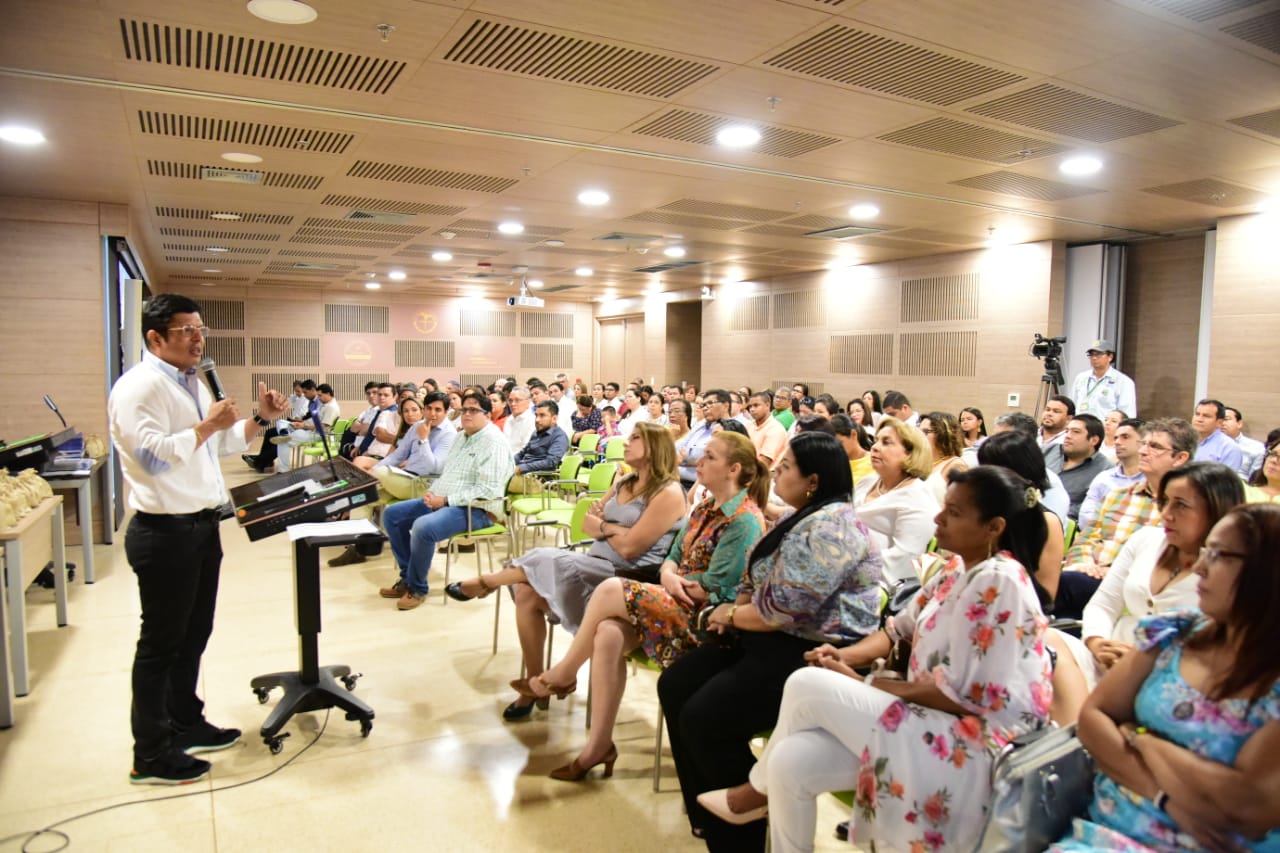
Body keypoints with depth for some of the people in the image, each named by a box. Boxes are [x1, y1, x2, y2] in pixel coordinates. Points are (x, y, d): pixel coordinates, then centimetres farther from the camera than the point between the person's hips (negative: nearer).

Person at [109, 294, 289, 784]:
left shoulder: (192, 384, 15)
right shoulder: (139, 387, -15)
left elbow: (222, 444, 20)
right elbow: (152, 455, -25)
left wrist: (261, 419, 7)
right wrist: (206, 426, -20)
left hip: (202, 526, 9)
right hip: (166, 533, -9)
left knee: (193, 634, 19)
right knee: (162, 642, 3)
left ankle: (185, 724, 36)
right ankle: (151, 755, 17)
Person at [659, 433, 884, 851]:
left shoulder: (830, 526, -21)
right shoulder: (802, 517, 13)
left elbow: (782, 610, -26)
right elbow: (762, 579, 19)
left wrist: (731, 616, -8)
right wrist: (735, 607, -2)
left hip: (811, 653, -11)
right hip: (774, 637, 11)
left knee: (703, 717, -20)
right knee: (675, 686, 4)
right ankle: (707, 815, 15)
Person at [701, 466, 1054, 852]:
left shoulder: (998, 582, -20)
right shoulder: (960, 568, 9)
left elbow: (957, 693, -22)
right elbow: (901, 627, 14)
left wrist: (863, 683, -14)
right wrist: (845, 655, -5)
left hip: (971, 743, -8)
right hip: (930, 719, 8)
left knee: (807, 686, -15)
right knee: (791, 761, -10)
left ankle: (759, 789, 12)